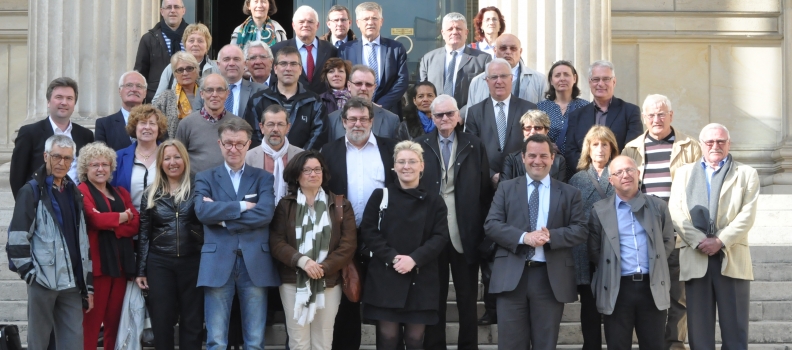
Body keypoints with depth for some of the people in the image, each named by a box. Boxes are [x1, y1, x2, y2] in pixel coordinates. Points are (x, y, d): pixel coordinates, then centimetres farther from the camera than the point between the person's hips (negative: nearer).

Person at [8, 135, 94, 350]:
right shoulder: (32, 191, -3)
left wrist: (88, 285, 15)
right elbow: (17, 238, -10)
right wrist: (29, 272, -13)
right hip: (43, 280, -5)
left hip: (71, 282, 5)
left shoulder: (73, 192, 16)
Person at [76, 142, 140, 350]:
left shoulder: (121, 193, 19)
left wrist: (110, 225, -11)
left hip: (121, 263, 6)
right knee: (91, 321, -6)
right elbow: (95, 219, -17)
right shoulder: (81, 192, -1)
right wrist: (123, 216, -3)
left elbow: (135, 224, 5)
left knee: (115, 321, 9)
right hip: (96, 263, -6)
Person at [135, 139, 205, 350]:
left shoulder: (197, 189, 3)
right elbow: (144, 235, 10)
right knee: (161, 323, 4)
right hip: (159, 263, 2)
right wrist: (141, 271, 6)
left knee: (192, 322, 4)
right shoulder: (151, 194, 9)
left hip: (193, 261, -2)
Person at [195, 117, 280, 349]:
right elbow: (202, 211, -9)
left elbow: (266, 213, -8)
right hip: (218, 264, 0)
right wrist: (242, 206, -10)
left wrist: (223, 218, -8)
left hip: (255, 264, 0)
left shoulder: (263, 178, 11)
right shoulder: (205, 178, 11)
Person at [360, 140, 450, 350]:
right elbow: (368, 231, -1)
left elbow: (440, 237, -1)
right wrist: (392, 257, -15)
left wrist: (414, 259, -16)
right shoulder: (380, 195, 6)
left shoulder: (434, 201, 7)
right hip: (385, 277, 0)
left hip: (421, 279, 1)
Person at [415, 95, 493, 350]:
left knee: (468, 298, 9)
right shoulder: (420, 146, 3)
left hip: (465, 233, 0)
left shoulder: (474, 146, 3)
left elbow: (485, 190, 0)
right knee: (434, 297, 9)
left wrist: (482, 230, -5)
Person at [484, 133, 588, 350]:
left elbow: (580, 231, 3)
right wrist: (523, 237, -16)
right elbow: (491, 225, 1)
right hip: (512, 275, 0)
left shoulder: (569, 193, 11)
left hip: (551, 277, 0)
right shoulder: (506, 189, 11)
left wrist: (551, 236, -16)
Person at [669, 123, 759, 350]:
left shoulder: (746, 173, 12)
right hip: (695, 257, 1)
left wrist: (720, 241, -11)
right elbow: (675, 213, 4)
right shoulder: (684, 172, 16)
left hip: (732, 259, -1)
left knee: (734, 327, 0)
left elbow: (747, 215, 0)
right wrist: (699, 242, -10)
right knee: (699, 327, 2)